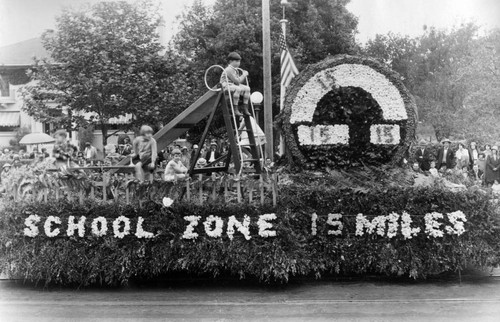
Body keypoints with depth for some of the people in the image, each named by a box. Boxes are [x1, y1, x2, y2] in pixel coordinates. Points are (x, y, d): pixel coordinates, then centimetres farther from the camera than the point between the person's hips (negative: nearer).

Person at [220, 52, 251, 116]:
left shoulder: (236, 70, 17)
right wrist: (244, 75, -11)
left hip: (234, 85, 10)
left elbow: (239, 82, 20)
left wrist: (244, 75, 5)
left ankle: (245, 108, -5)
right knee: (238, 89, -38)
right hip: (227, 86, -10)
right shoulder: (229, 70, -16)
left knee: (247, 88, -5)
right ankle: (235, 109, -35)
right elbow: (237, 81, -21)